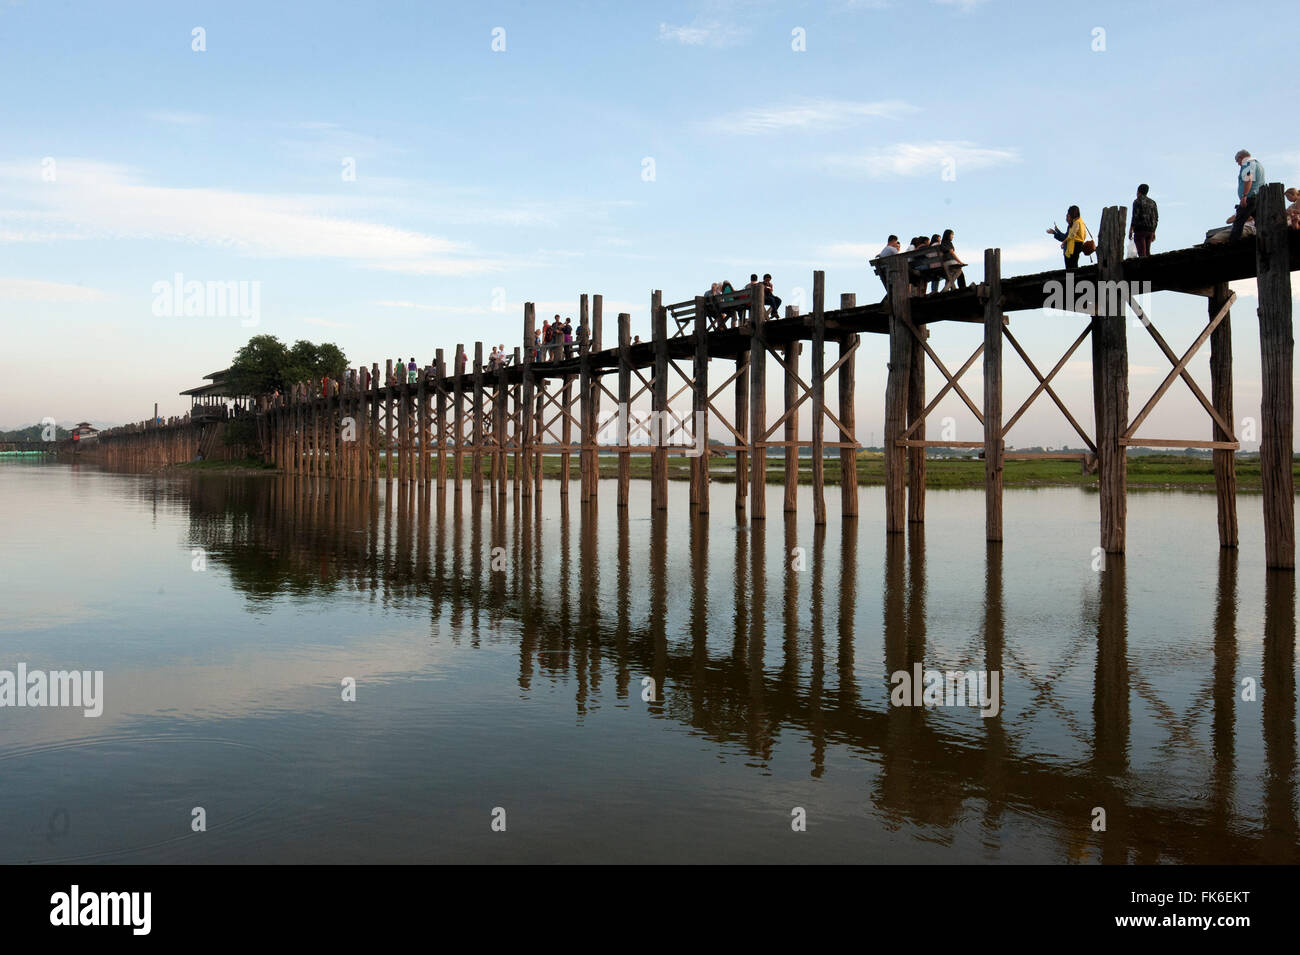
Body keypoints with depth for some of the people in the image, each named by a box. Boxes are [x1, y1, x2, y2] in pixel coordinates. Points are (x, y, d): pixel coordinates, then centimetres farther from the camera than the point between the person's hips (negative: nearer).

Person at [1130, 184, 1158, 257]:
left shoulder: (1137, 201, -3)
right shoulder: (1152, 202, 16)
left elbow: (1135, 216, -13)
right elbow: (1156, 218, 15)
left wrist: (1130, 231, -13)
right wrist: (1153, 233, 20)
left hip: (1140, 229, -6)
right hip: (1150, 230, 6)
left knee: (1142, 253, -10)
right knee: (1147, 252, 9)